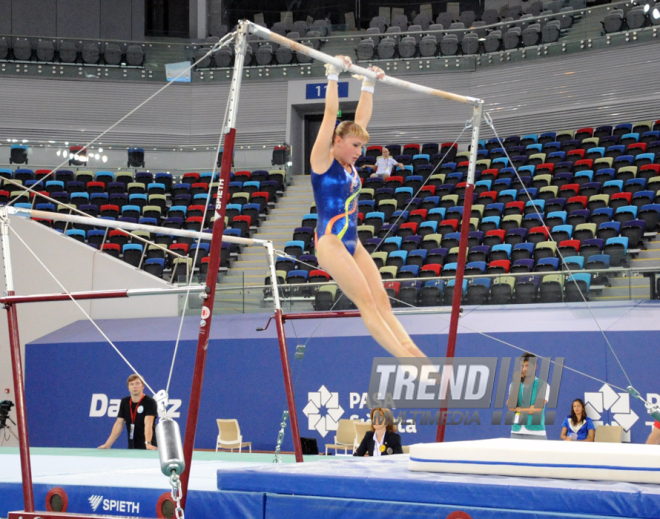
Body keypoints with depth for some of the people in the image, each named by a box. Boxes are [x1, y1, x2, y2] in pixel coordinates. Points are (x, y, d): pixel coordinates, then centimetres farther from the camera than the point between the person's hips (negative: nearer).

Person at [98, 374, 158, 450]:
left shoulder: (150, 402, -10)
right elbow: (119, 424, 8)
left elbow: (148, 424, -22)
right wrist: (108, 444, 0)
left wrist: (148, 443, -36)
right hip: (131, 448, 5)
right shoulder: (125, 402, 8)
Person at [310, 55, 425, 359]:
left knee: (382, 301, -3)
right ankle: (405, 358, -23)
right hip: (330, 242, -9)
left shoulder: (349, 163, 14)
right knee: (366, 302, -15)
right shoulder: (322, 160, -6)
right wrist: (334, 76, -15)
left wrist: (369, 86, 17)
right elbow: (331, 114, -11)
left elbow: (362, 118, 18)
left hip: (353, 244, 9)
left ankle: (411, 350, -12)